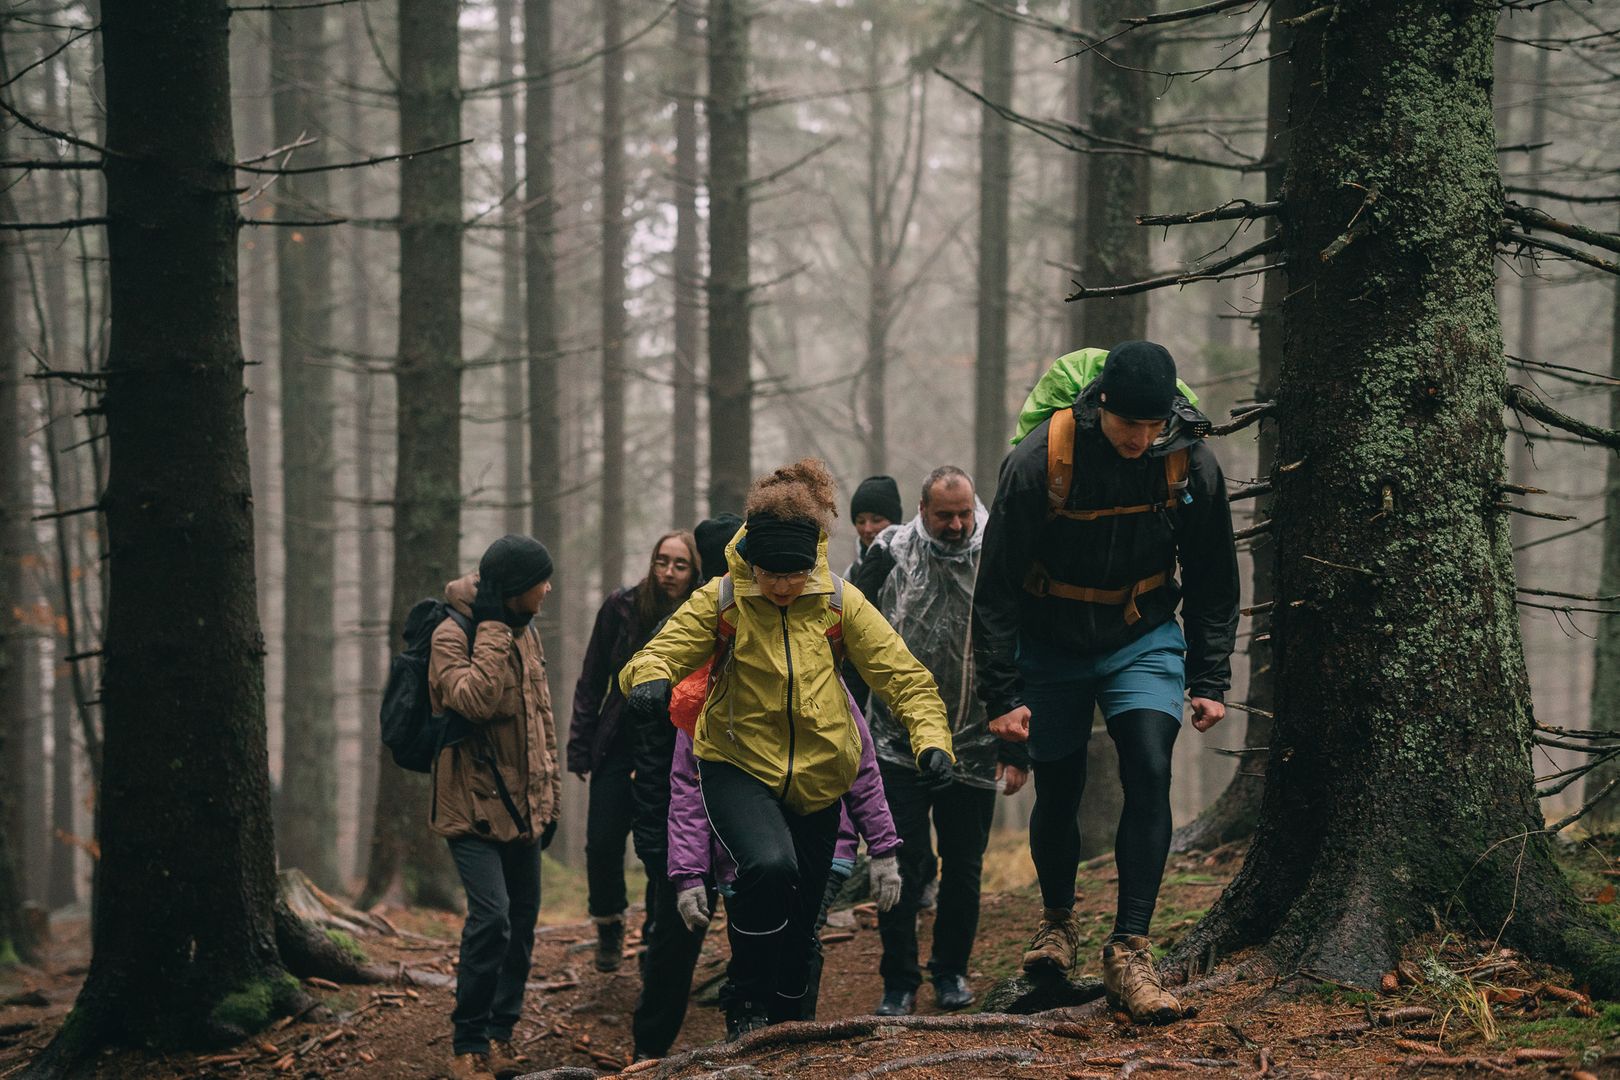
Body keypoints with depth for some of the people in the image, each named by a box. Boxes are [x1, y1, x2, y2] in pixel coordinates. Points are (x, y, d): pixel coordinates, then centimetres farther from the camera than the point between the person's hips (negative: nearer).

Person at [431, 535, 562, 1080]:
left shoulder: (524, 631, 12)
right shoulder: (450, 637, -12)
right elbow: (474, 699, -30)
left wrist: (550, 791, 19)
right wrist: (493, 630, -22)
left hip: (522, 804, 8)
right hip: (473, 804, -8)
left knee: (523, 918, 9)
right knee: (492, 916, -18)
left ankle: (500, 1034, 20)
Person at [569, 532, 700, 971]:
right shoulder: (621, 607, -4)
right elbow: (592, 680, 2)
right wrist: (580, 745, -2)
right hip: (619, 747, 1)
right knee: (603, 843, -3)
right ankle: (609, 924, 24)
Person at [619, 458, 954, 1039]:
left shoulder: (839, 602, -5)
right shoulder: (720, 601, -9)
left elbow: (902, 674, -5)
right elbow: (662, 653, -13)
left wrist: (931, 739, -21)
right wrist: (649, 680, -38)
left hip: (816, 780, 3)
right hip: (738, 767, -3)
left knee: (798, 922, 10)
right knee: (769, 864, -32)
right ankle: (745, 1001, -11)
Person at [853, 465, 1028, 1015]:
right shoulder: (891, 553, -5)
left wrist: (1016, 751, -3)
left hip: (973, 748, 1)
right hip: (899, 742, -1)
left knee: (964, 867, 10)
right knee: (902, 866, -2)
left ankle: (952, 971, 26)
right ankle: (899, 982, 6)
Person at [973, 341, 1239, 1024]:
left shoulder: (1192, 465, -15)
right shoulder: (1038, 463, -23)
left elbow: (1212, 583, 1)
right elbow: (997, 588, -15)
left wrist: (1210, 680, -1)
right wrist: (1002, 693, -17)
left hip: (1143, 641, 1)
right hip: (1051, 649, -1)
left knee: (1149, 773, -18)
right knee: (1057, 795, 7)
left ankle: (1129, 953, -16)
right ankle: (1058, 921, 36)